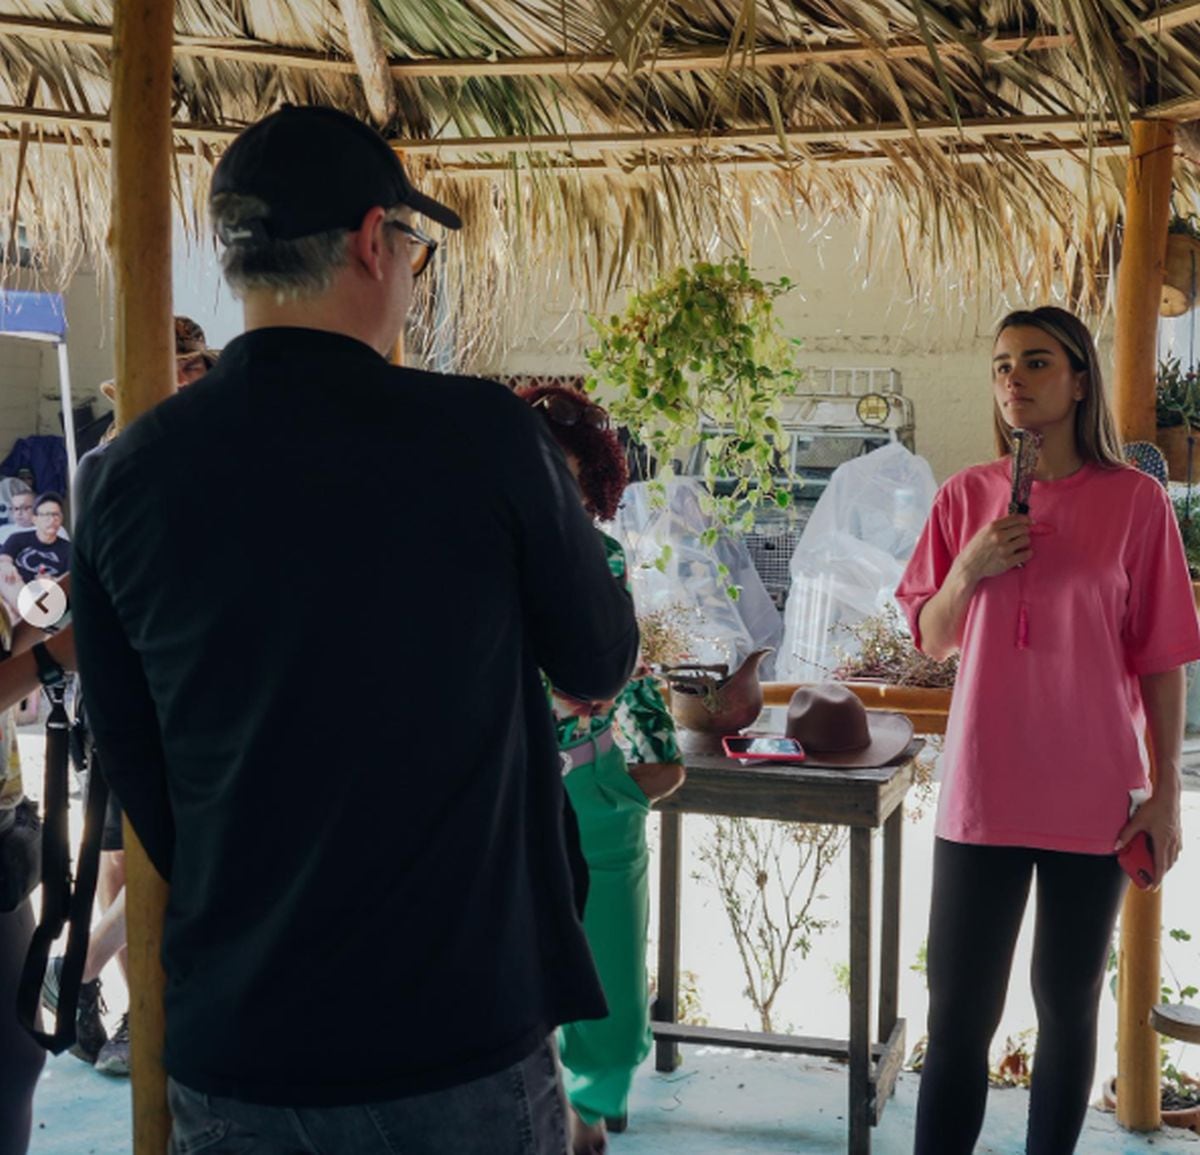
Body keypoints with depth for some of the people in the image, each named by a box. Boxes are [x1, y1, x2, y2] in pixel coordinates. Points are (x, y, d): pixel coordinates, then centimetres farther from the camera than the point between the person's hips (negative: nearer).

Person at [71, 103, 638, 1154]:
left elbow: (135, 770, 5)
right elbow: (600, 665, 2)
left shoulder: (132, 473, -4)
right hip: (460, 1038, -2)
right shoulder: (486, 434, -14)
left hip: (226, 1044, 3)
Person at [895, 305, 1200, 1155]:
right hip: (983, 791, 1)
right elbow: (932, 641, 10)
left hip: (1094, 797, -1)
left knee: (1069, 1008, 10)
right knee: (959, 1016, 0)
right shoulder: (966, 496, 5)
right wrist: (968, 571, -9)